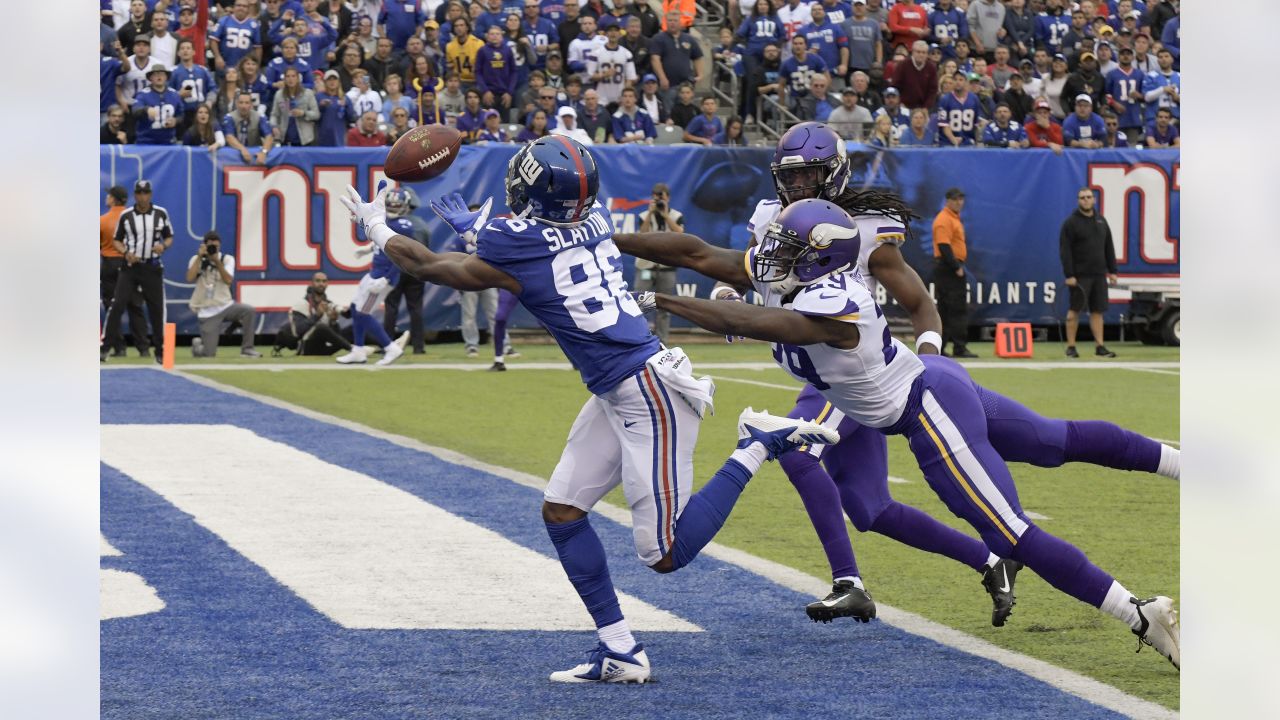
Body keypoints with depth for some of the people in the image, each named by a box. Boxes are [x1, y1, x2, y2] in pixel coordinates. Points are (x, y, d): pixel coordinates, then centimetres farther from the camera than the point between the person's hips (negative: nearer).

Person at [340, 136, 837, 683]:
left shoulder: (510, 253, -15)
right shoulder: (595, 222, 4)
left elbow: (427, 266, 6)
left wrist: (377, 227, 22)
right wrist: (477, 228, 35)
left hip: (649, 393, -9)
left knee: (665, 555, -5)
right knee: (561, 509, 10)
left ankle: (759, 445, -2)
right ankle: (619, 653, 12)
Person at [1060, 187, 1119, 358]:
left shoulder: (1101, 221, 13)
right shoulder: (1071, 223, -5)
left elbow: (1109, 248, 16)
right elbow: (1065, 250, -11)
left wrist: (1112, 271, 10)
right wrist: (1069, 275, -17)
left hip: (1099, 274, 5)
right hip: (1079, 275, -5)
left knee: (1097, 311, 4)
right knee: (1074, 310, -2)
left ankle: (1099, 346, 6)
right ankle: (1070, 347, 3)